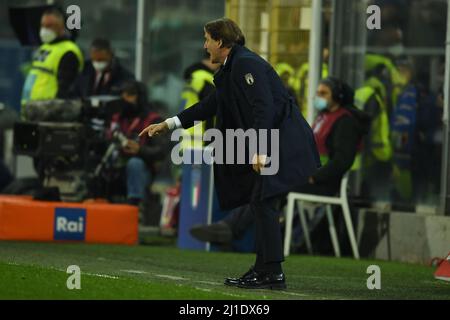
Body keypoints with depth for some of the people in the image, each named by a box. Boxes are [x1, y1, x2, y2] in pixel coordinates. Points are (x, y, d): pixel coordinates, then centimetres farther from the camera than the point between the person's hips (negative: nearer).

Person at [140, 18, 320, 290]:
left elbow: (264, 107, -22)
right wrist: (169, 124, 27)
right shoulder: (232, 68, 19)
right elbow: (211, 105, 26)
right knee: (261, 204, 11)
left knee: (264, 202, -12)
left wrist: (260, 151, -25)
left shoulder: (246, 63, -13)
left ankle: (273, 273, -11)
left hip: (285, 142, -10)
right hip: (274, 144, 10)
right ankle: (264, 269, 14)